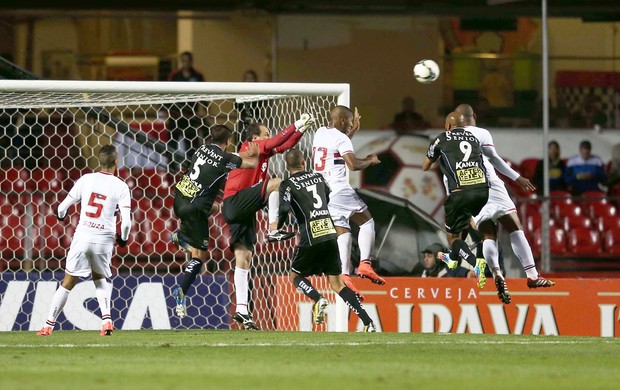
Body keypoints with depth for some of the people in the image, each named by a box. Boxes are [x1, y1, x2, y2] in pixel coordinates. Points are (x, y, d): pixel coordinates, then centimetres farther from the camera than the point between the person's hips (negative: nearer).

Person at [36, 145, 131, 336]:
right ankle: (106, 318, 6)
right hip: (104, 239, 0)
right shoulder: (121, 187, -2)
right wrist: (123, 238, 12)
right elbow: (126, 221, -9)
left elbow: (62, 208, 6)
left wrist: (61, 215, 30)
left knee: (68, 283, 9)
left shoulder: (86, 179, 2)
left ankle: (48, 325, 11)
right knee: (100, 278, 24)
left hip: (83, 236, 0)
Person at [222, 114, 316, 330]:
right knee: (276, 183, -19)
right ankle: (274, 230, -22)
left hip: (243, 211, 9)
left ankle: (241, 309, -3)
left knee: (244, 257, 2)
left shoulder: (264, 151, 19)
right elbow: (277, 142, -17)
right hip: (235, 201, -9)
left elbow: (285, 144, 26)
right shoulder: (250, 147, -5)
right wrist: (296, 125, -10)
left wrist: (301, 129, 13)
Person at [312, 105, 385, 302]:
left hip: (322, 190, 7)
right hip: (339, 190, -7)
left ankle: (344, 276, -10)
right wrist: (370, 161, 0)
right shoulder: (341, 138, -9)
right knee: (367, 222, 5)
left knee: (342, 232, 5)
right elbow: (353, 164, -19)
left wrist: (354, 129, 39)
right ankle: (365, 263, -9)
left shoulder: (320, 132, 16)